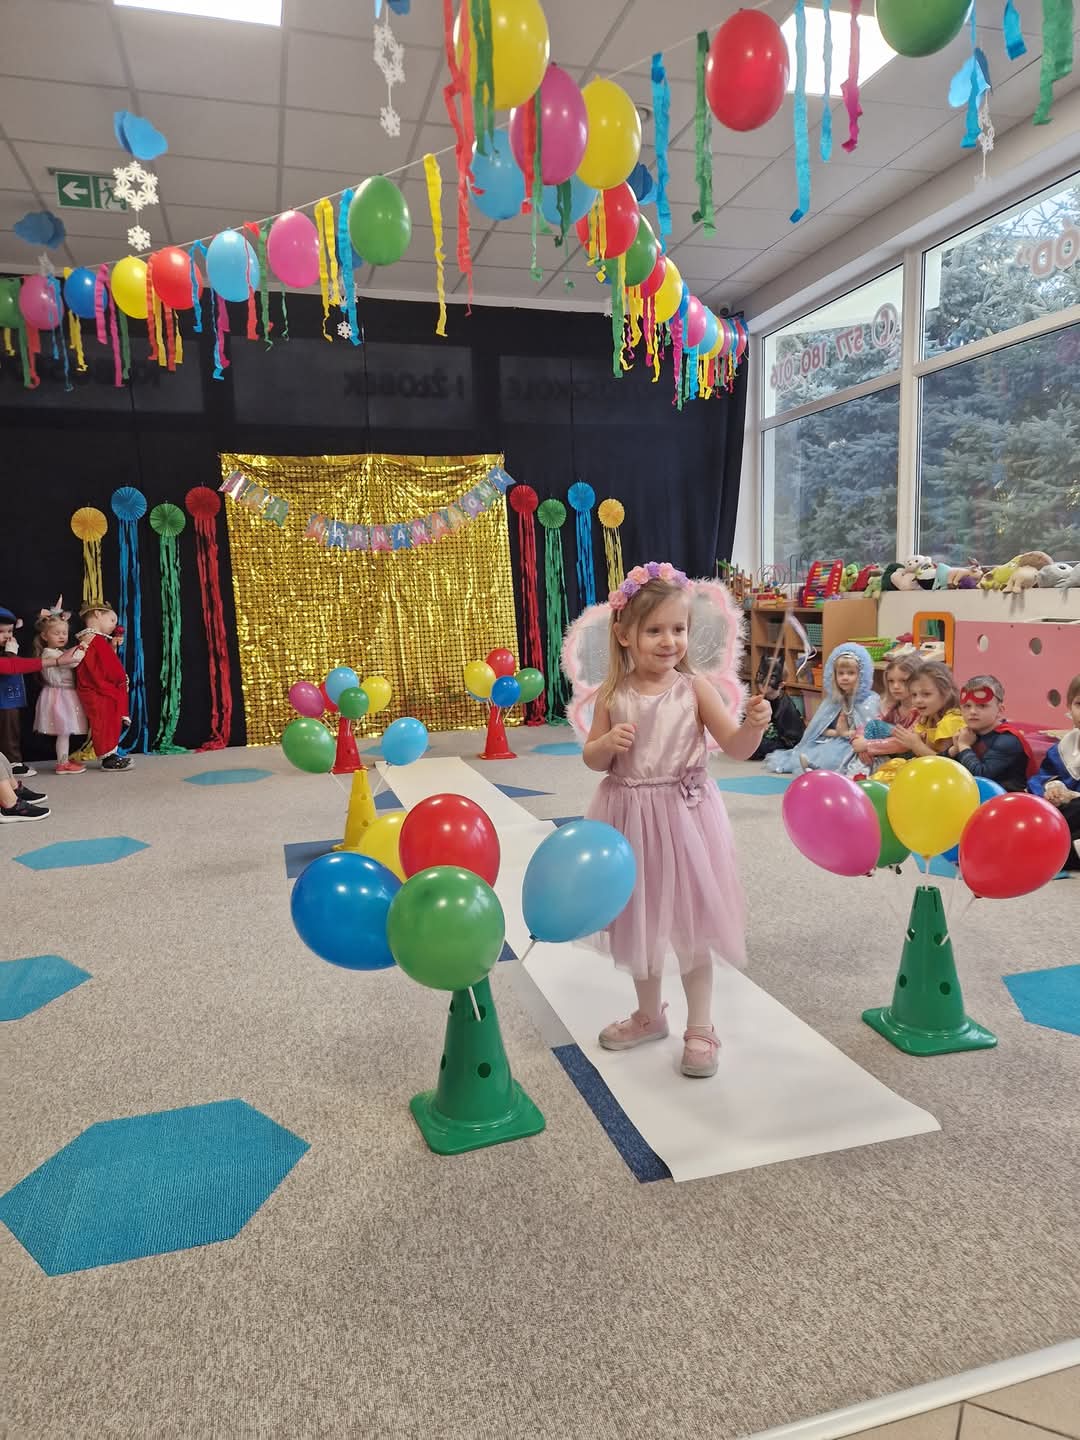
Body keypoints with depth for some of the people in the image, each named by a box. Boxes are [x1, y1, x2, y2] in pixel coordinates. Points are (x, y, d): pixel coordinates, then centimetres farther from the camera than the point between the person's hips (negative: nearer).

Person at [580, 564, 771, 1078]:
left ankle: (700, 1029, 25)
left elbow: (736, 748, -11)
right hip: (631, 816, 3)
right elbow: (592, 759, 3)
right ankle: (648, 1016, 38)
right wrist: (609, 743, -18)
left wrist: (755, 724, -30)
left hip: (684, 815, -2)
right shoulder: (613, 695, -4)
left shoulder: (694, 688, -8)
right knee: (641, 920, 17)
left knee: (690, 925, 7)